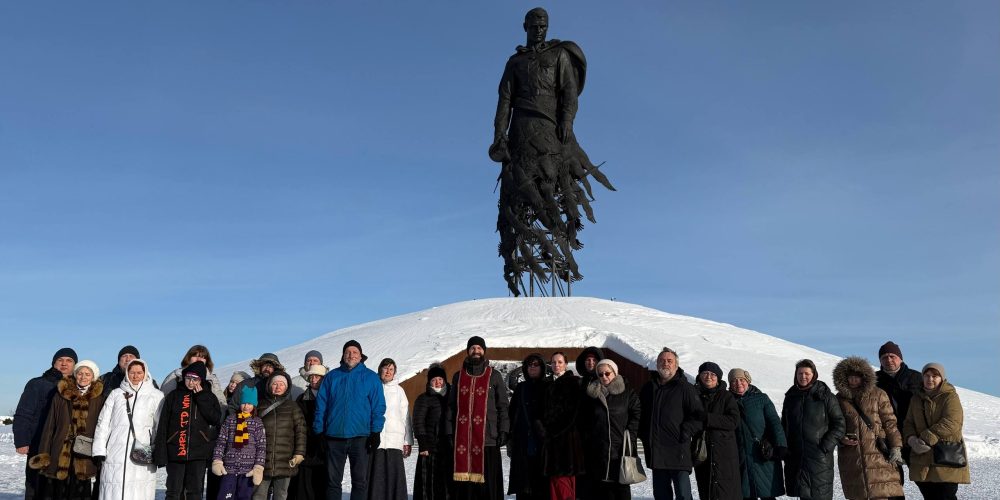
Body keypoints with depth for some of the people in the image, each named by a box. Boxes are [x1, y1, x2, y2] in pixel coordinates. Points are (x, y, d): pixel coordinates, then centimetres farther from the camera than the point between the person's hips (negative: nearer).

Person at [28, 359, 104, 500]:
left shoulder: (99, 399, 5)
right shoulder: (61, 395, 7)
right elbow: (50, 425, 8)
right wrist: (44, 454, 4)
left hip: (84, 457, -1)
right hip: (60, 455, 1)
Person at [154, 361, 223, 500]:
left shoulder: (209, 397, 7)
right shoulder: (174, 396, 5)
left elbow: (216, 419, -8)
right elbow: (163, 425, 2)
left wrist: (201, 398, -9)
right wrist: (160, 453, -5)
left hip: (199, 452, 0)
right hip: (175, 451, 0)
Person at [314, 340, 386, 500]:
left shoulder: (371, 377, 4)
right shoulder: (331, 376, 9)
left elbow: (378, 407, 0)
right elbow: (321, 405, 8)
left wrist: (375, 432, -8)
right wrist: (319, 431, 1)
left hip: (360, 437, -1)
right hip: (334, 436, 2)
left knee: (360, 481, 4)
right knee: (333, 480, 7)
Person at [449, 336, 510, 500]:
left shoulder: (494, 376, 8)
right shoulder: (458, 376, 14)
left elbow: (503, 406, 6)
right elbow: (452, 406, 13)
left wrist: (503, 431, -3)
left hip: (487, 437, -2)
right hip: (462, 438, 2)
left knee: (488, 480, -4)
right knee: (464, 479, -2)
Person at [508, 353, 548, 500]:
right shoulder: (520, 388, 14)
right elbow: (512, 413, 11)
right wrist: (510, 439, 4)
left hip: (541, 440, -2)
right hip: (522, 441, 2)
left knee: (541, 478, -7)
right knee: (523, 477, -1)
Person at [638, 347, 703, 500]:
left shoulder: (685, 388, -2)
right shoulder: (648, 388, 13)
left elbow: (699, 416, -6)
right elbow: (640, 414, 23)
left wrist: (686, 431, -14)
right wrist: (643, 434, 11)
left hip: (678, 450, -5)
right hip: (655, 451, 5)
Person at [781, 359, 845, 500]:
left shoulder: (826, 396, -2)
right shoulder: (791, 397, 12)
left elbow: (839, 424, -3)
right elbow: (784, 425, 20)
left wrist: (826, 446, -11)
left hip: (819, 457, -4)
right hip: (795, 457, 4)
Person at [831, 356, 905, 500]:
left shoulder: (878, 395, 3)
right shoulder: (839, 399, 8)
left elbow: (890, 422, 2)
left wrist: (896, 446, -7)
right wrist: (841, 439, -5)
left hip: (878, 454, -2)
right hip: (851, 458, 2)